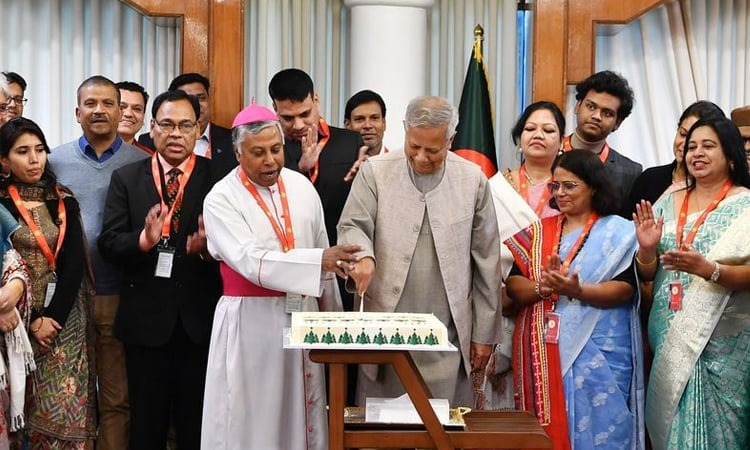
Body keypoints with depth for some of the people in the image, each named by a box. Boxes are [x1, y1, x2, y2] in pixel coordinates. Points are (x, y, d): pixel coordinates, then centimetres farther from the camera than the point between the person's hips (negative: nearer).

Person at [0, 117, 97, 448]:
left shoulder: (64, 203, 6)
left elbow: (75, 263, 0)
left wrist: (54, 317, -11)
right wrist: (31, 320, -11)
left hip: (63, 317, 2)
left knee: (66, 407, -1)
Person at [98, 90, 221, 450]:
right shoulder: (125, 178, 5)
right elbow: (108, 243, -3)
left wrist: (208, 247, -26)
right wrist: (143, 240, -22)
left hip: (201, 318, -1)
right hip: (146, 317, 1)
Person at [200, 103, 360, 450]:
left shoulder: (302, 187, 5)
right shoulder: (221, 199, -10)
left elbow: (321, 248, 11)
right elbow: (252, 262, -22)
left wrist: (332, 315, 13)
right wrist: (320, 260, -31)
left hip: (304, 314, 4)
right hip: (251, 321, -4)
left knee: (302, 410, 11)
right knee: (253, 417, 4)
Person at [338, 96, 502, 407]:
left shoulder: (473, 180, 5)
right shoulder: (375, 171, 3)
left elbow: (486, 261, 6)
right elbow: (352, 226, -1)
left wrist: (484, 334, 6)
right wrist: (362, 255, -26)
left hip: (449, 336, 0)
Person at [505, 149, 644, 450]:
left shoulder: (619, 232, 1)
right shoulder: (538, 232, 12)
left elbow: (624, 289, -10)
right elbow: (513, 286, 3)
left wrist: (576, 291, -24)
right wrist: (542, 287, -18)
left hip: (598, 352, -3)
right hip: (543, 351, 3)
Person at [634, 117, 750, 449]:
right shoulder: (667, 204, 10)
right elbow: (647, 274, 11)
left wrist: (708, 269, -27)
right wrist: (646, 248, -9)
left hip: (723, 343, -4)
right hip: (668, 337, 5)